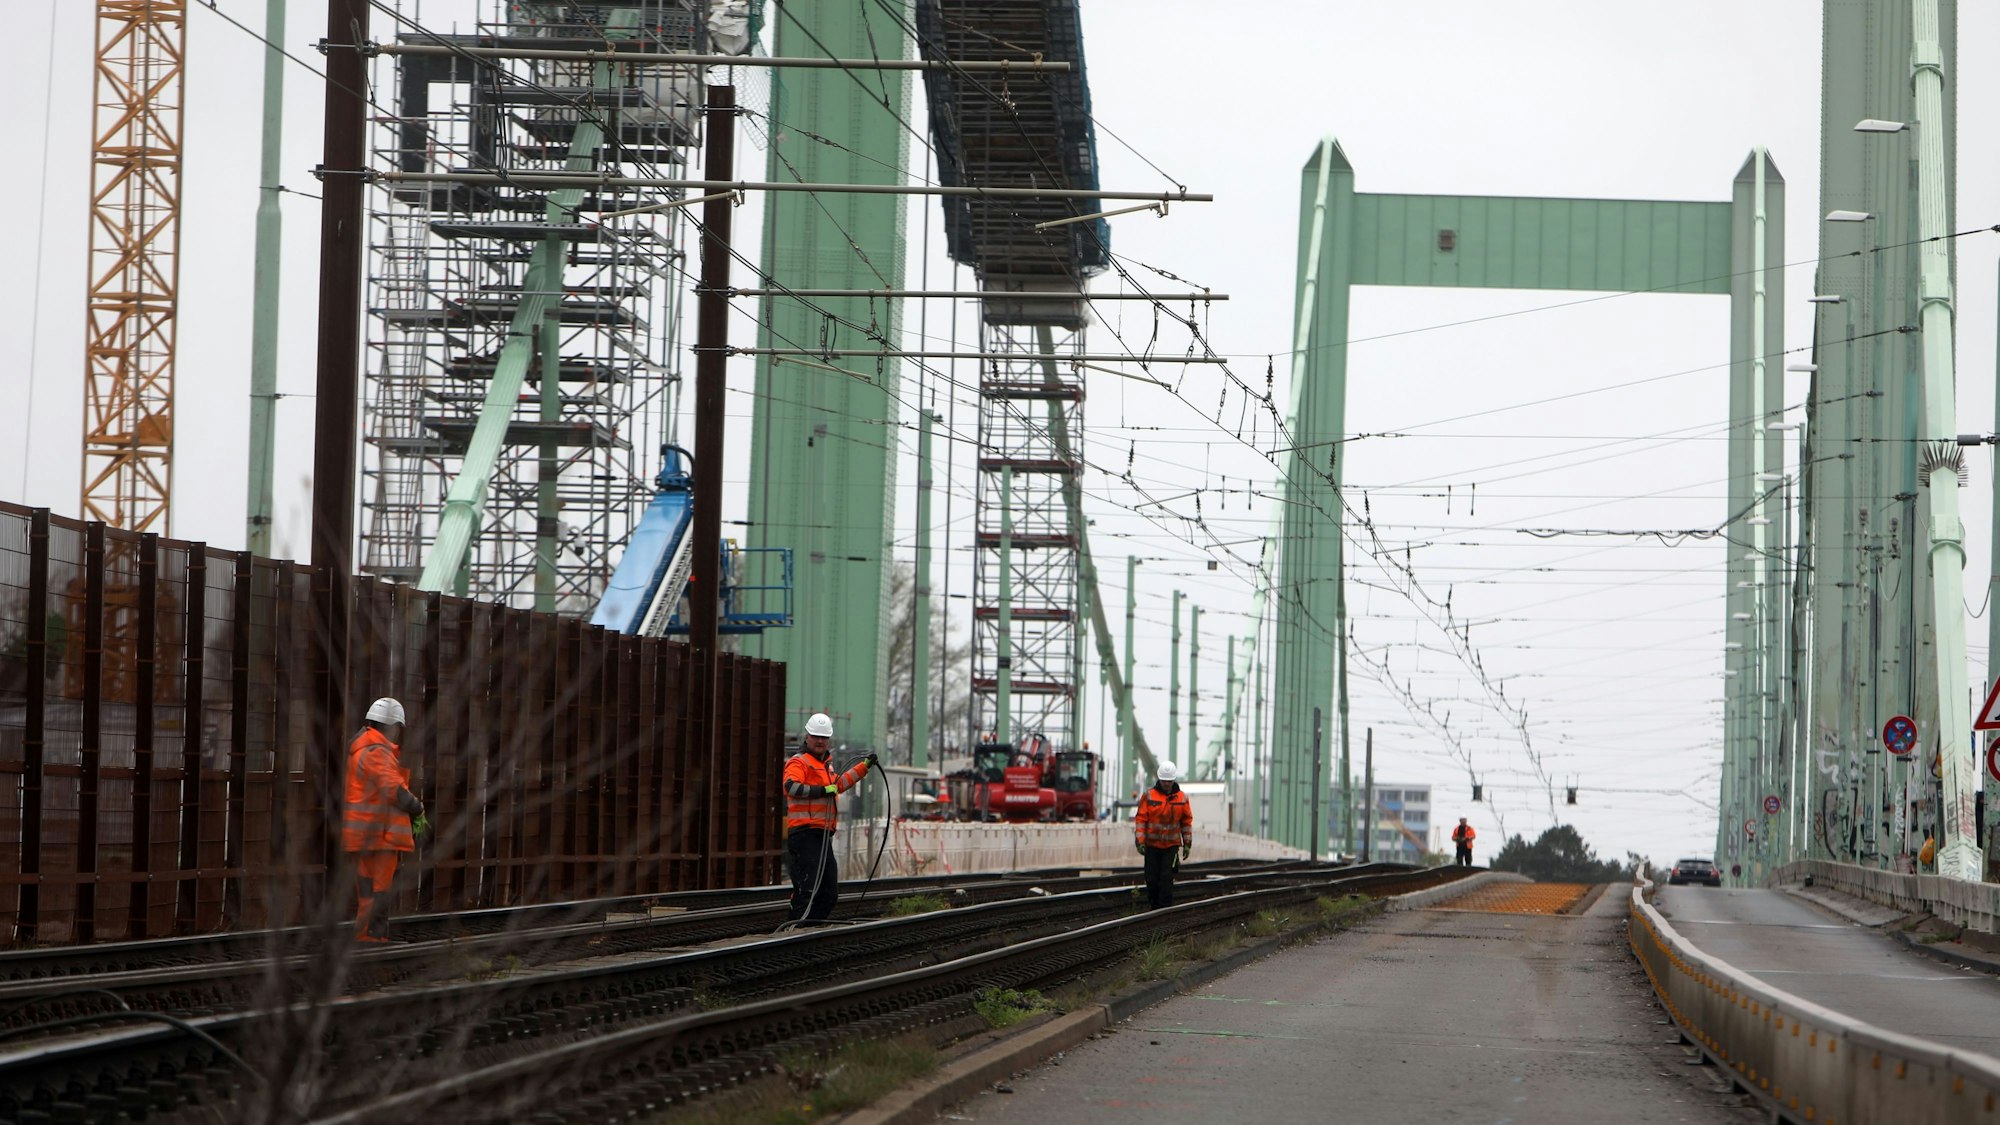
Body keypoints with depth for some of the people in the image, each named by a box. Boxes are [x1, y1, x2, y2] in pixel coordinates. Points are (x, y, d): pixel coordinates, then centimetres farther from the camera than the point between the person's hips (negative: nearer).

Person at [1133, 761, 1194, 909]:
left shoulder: (1181, 798, 2)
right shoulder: (1149, 796, -3)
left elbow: (1187, 822, 9)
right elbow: (1140, 819, -3)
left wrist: (1187, 844, 7)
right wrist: (1140, 841, -10)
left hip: (1172, 845, 0)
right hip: (1152, 845, 0)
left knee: (1166, 878, -8)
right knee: (1152, 879, 3)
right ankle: (1154, 907, 19)